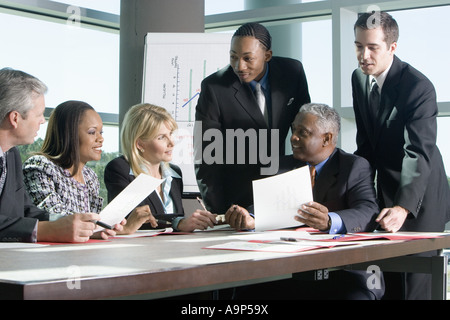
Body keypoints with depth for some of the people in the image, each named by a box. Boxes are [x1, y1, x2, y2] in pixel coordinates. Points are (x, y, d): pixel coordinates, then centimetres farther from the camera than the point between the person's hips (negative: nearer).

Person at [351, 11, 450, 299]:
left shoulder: (419, 87, -23)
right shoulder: (359, 78, 1)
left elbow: (420, 153, -32)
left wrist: (403, 207, -44)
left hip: (419, 192, -7)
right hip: (386, 186, 7)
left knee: (418, 279, -7)